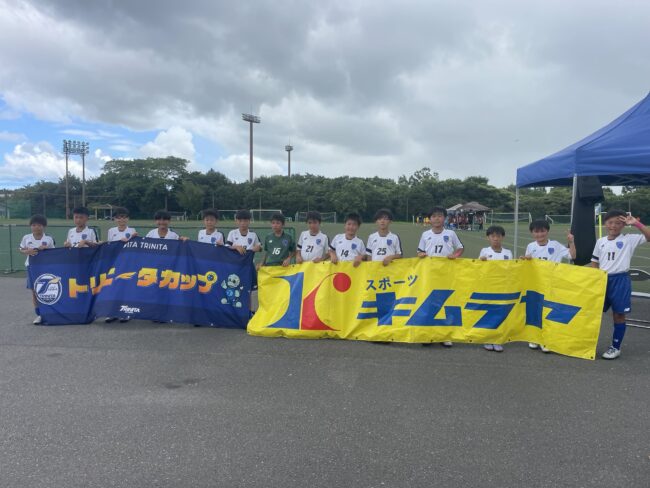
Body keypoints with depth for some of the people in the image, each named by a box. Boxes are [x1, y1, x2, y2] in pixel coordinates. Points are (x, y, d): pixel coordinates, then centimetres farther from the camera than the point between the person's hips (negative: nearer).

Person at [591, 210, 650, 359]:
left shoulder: (629, 240, -2)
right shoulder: (600, 241, 7)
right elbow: (594, 263, 11)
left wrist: (636, 223, -17)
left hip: (620, 280, -3)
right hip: (602, 279, 3)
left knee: (618, 314, 5)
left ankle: (616, 347, 16)